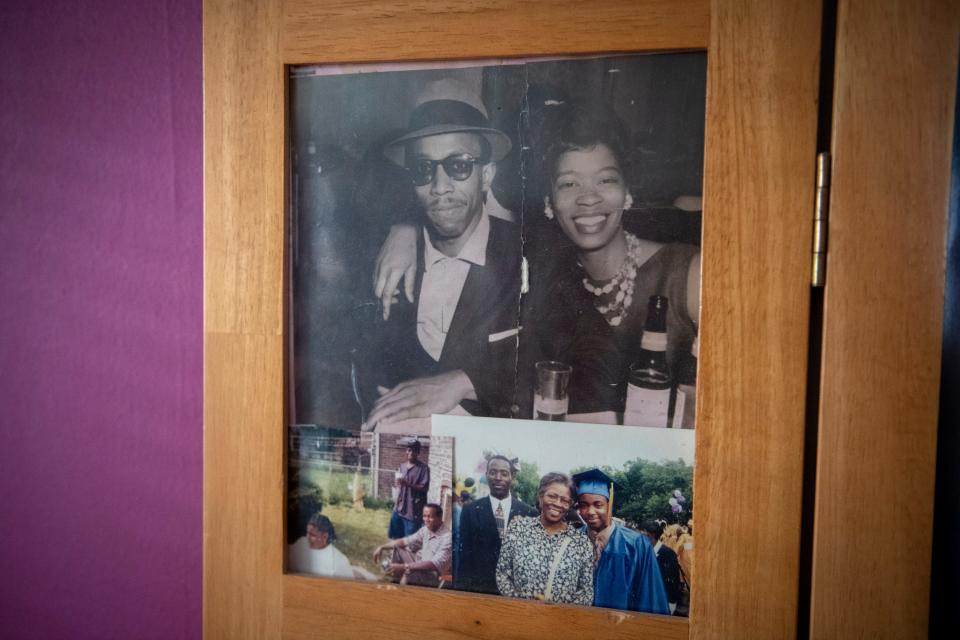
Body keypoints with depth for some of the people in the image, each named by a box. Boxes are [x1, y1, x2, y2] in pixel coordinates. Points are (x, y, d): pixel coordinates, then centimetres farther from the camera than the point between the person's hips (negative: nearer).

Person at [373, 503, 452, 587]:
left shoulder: (448, 537, -25)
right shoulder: (426, 529, 1)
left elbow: (435, 565, -33)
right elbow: (406, 541, 11)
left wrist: (404, 567, -36)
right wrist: (382, 547, 0)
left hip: (434, 576, -9)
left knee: (409, 573, -36)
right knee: (397, 548, 10)